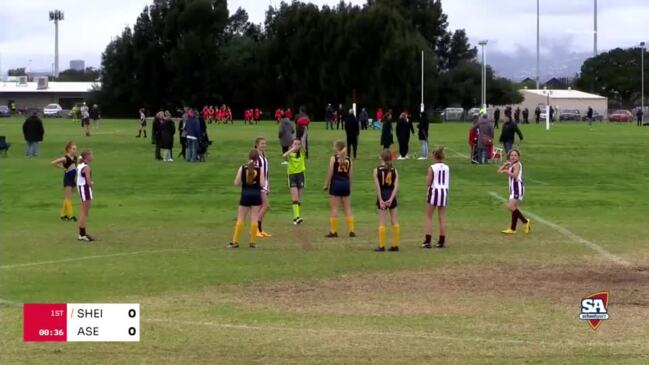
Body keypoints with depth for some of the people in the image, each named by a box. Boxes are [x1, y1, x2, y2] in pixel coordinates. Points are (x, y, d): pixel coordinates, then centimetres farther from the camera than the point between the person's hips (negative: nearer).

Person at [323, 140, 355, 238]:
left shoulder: (333, 158, -7)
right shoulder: (348, 160, 4)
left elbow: (330, 173, -8)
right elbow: (350, 175, 7)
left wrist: (326, 184, 1)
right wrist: (350, 187, 16)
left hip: (335, 183, -4)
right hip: (345, 183, 4)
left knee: (334, 207, 1)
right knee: (347, 208, 9)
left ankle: (333, 231, 2)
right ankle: (351, 230, 7)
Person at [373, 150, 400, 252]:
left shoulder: (377, 170, -6)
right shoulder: (394, 171, 0)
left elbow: (377, 187, -12)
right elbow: (396, 186, -9)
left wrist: (380, 200, -13)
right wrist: (391, 199, -13)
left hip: (382, 196, -2)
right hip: (391, 196, 2)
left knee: (382, 222, 1)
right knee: (395, 221, 8)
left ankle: (381, 246, 0)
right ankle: (395, 245, 8)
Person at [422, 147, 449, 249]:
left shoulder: (432, 168, -11)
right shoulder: (447, 168, 3)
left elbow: (428, 183, -10)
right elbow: (448, 183, 6)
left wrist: (427, 178, 8)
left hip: (434, 191, -4)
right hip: (444, 191, 4)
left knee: (429, 217, 3)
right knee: (442, 218, 9)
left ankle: (427, 241, -3)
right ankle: (442, 241, 10)